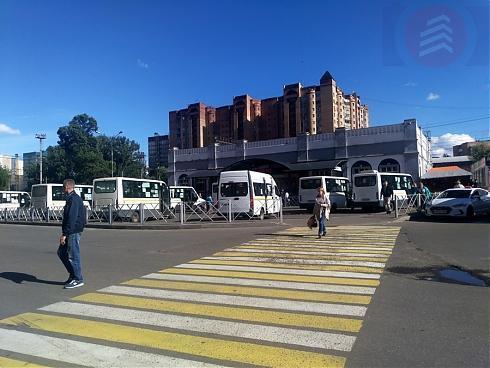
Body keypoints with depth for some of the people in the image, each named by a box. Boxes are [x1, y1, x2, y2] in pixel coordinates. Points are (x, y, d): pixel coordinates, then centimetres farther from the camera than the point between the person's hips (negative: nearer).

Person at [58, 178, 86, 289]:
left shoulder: (74, 199, -17)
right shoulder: (72, 198, 17)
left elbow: (71, 218, -23)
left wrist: (64, 234, -22)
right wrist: (64, 233, 24)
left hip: (73, 232, -11)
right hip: (71, 232, 11)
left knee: (73, 255, -4)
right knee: (61, 252, 16)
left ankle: (78, 279, 6)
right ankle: (73, 274, 23)